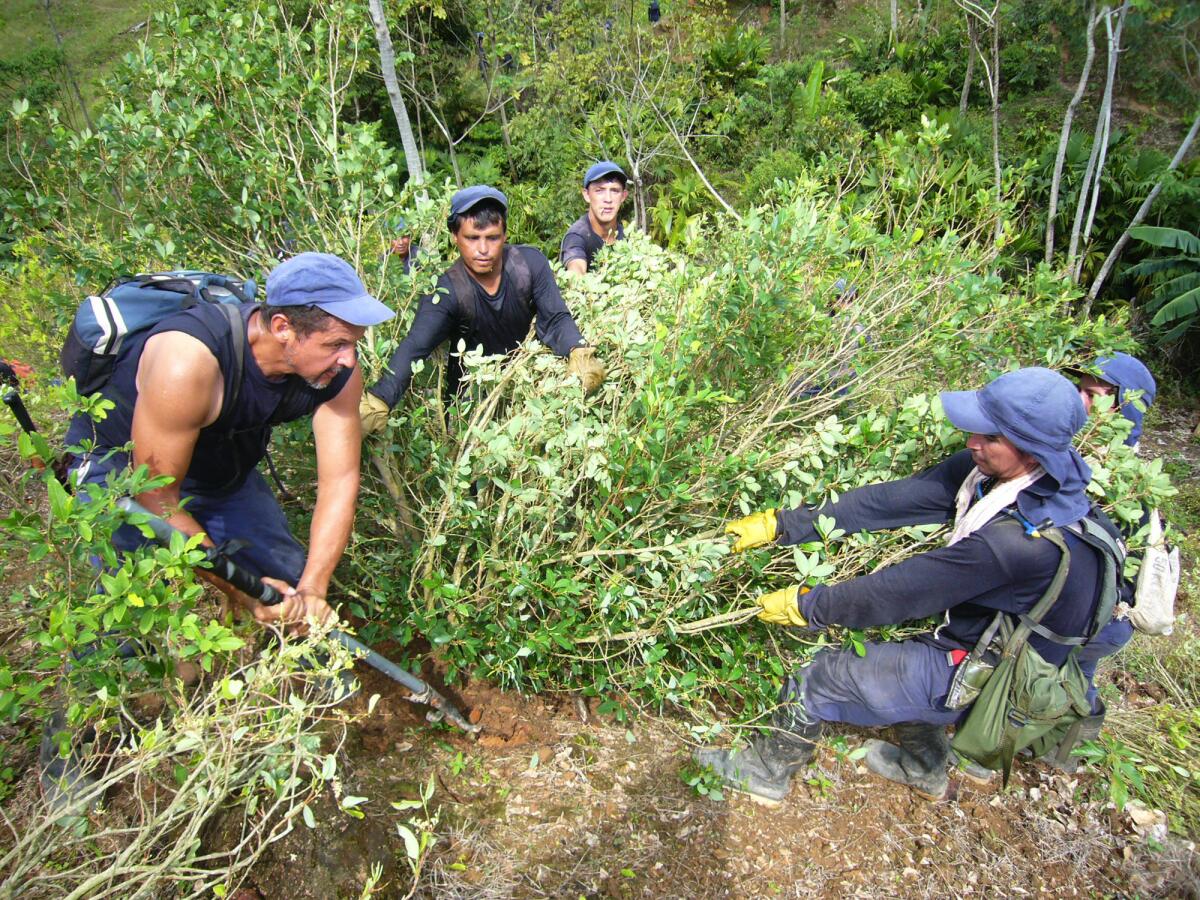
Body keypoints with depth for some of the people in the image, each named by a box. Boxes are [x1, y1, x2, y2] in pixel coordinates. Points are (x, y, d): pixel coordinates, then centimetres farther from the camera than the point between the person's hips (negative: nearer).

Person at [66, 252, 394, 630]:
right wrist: (244, 593, -31)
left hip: (224, 468, 5)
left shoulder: (338, 369, -24)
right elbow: (157, 498, -30)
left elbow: (340, 479, -20)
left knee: (296, 586, 2)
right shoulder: (188, 362, -40)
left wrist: (312, 589, -30)